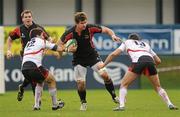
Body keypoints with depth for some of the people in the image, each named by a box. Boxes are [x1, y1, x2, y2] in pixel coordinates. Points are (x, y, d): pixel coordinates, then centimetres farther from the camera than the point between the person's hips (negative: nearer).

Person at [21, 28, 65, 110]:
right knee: (52, 80, 15)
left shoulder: (28, 44, 30)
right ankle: (55, 104, 20)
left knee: (40, 82, 32)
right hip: (34, 67, -7)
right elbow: (56, 48, 13)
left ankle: (36, 105, 23)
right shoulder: (41, 41, 12)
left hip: (24, 69, 7)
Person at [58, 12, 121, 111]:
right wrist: (68, 50, -28)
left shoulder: (90, 28, -19)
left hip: (92, 56, 1)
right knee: (80, 82, -9)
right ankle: (83, 103, 17)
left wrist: (113, 35, -28)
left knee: (104, 74, -14)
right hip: (79, 59, -1)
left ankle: (114, 96, 5)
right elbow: (59, 45, -8)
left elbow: (106, 30, -8)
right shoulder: (69, 33, -21)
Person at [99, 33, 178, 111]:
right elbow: (158, 61, 34)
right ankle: (170, 104, 7)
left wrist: (103, 65, 27)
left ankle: (121, 105, -8)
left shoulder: (127, 42, 30)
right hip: (150, 60, 3)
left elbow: (114, 54, 19)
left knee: (124, 84, 9)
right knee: (158, 87, 20)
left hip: (138, 61, -3)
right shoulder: (146, 44, 38)